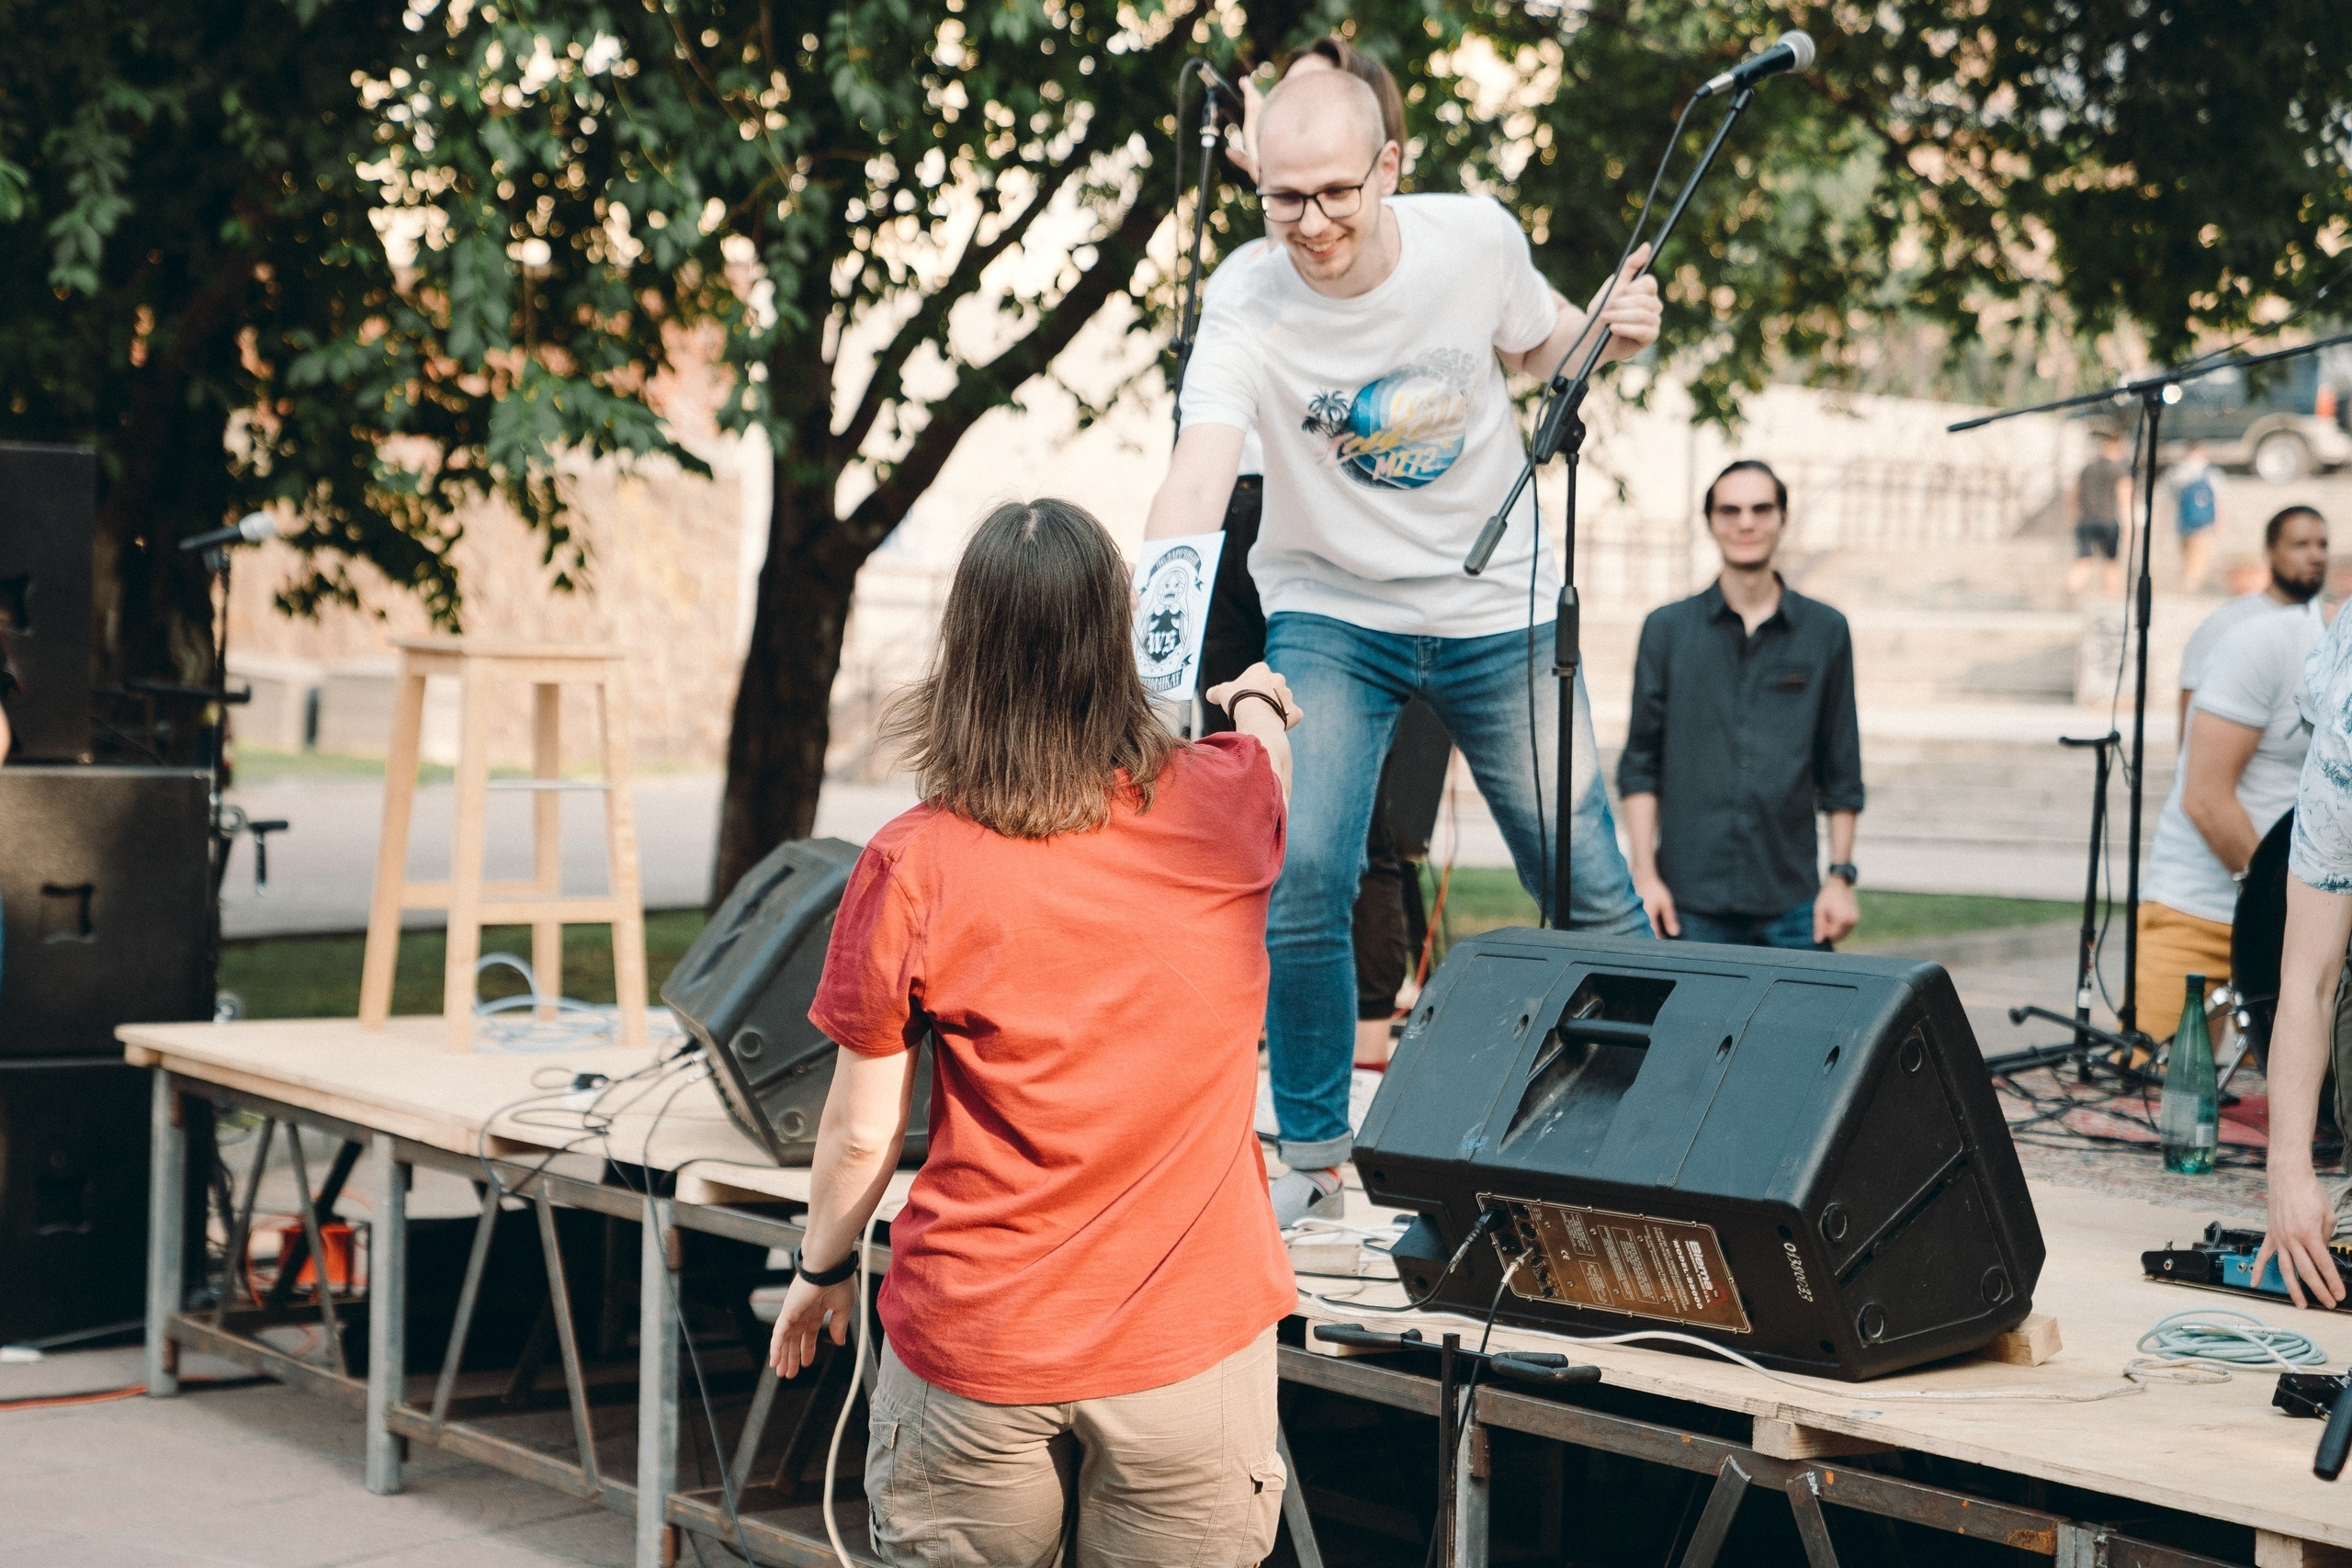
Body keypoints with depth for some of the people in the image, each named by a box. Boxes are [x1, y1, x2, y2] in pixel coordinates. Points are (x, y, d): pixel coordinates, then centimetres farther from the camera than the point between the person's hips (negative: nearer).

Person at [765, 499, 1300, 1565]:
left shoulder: (912, 870, -12)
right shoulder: (1225, 809, -5)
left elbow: (861, 1132, -5)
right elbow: (1272, 743, 23)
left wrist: (820, 1268, 14)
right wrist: (1261, 704, 47)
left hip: (979, 1347, -1)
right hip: (1191, 1338, 1)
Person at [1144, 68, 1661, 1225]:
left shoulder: (1476, 238, -15)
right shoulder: (1248, 305, -21)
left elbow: (1536, 344, 7)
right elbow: (1197, 478, -35)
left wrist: (1610, 332, -16)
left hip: (1497, 608, 1)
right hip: (1329, 615, -1)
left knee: (1588, 887, 3)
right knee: (1302, 878, -15)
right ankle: (1312, 1154, 6)